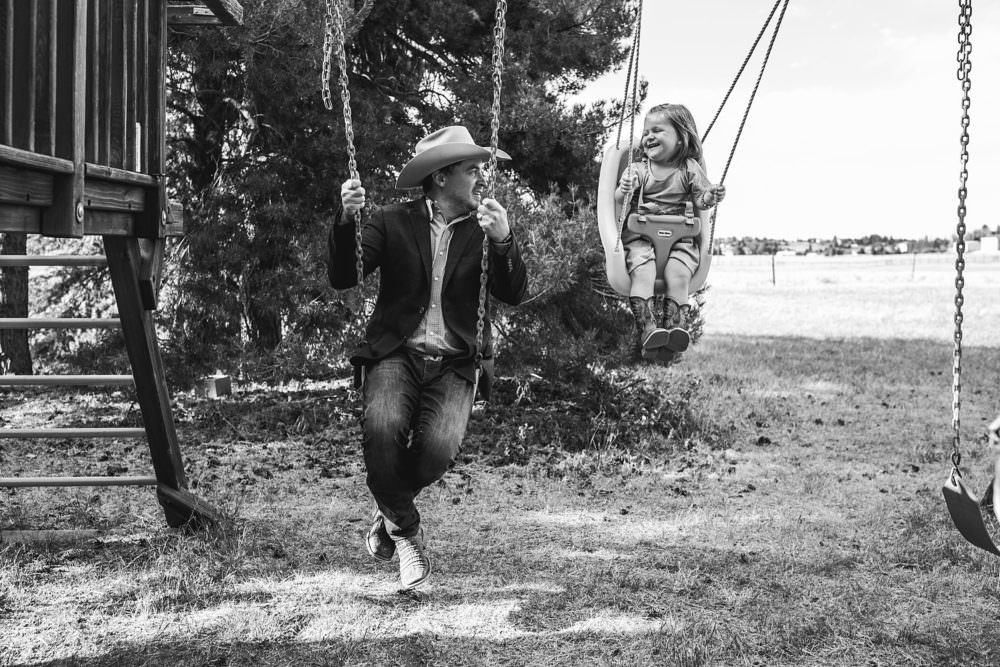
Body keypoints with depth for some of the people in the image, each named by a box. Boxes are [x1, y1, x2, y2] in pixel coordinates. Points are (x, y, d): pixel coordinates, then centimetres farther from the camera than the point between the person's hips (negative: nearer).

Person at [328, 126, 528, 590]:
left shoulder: (484, 228, 9)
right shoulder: (392, 223, 6)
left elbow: (513, 295, -4)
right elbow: (343, 279, -4)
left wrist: (503, 241, -21)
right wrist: (345, 219, -19)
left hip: (454, 365, 1)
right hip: (396, 354, -1)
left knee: (439, 446, -26)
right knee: (382, 425, -31)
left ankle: (390, 512, 8)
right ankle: (405, 531, -5)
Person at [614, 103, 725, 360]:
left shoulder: (690, 169, 8)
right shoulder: (637, 170, 7)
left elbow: (699, 200, 8)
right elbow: (619, 202, 1)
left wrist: (710, 197, -15)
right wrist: (624, 191, -23)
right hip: (641, 235, -1)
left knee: (678, 275, -24)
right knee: (642, 271, -26)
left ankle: (675, 329, -27)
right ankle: (647, 331, -36)